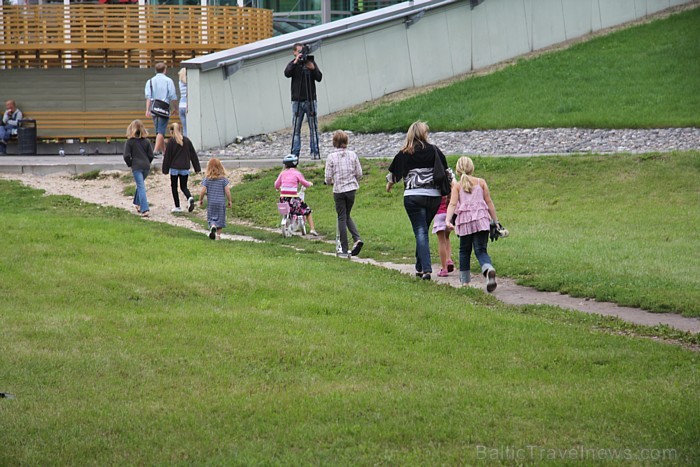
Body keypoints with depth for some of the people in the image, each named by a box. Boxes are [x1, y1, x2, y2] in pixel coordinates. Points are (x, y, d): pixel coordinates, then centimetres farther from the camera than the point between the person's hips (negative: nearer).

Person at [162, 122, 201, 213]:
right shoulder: (187, 140, 4)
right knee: (183, 186, 12)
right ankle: (189, 198, -19)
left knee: (174, 186, 9)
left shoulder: (171, 141, -8)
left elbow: (167, 156, -6)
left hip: (174, 167, -4)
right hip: (185, 168, 4)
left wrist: (165, 169, 1)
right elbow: (193, 155, 9)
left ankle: (177, 207, 7)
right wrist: (197, 168, 14)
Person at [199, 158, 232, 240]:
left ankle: (212, 226, -21)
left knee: (211, 218, 9)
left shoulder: (207, 179, -5)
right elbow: (227, 191, -7)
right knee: (220, 219, 10)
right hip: (221, 202, 0)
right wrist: (229, 201, 5)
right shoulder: (223, 178, -5)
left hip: (211, 202, 0)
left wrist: (201, 200, 9)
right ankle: (218, 235, 9)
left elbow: (203, 191, -7)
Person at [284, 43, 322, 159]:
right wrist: (295, 62, -22)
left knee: (313, 128, -2)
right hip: (297, 100, -1)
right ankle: (295, 153, -2)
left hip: (310, 100, 1)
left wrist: (312, 68, -16)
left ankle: (315, 152, -1)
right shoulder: (293, 64, 6)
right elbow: (287, 73, -13)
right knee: (296, 129, -2)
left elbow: (319, 78, 1)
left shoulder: (311, 63, 9)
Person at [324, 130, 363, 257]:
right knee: (347, 216, 20)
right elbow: (359, 174, 1)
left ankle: (344, 250, 8)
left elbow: (328, 177, -8)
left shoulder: (331, 157, -9)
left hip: (338, 190, -3)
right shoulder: (352, 155, -2)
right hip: (351, 189, 3)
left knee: (342, 218, 6)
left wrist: (330, 182, 15)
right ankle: (357, 238, -3)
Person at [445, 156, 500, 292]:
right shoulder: (481, 182, 10)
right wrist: (495, 220, 14)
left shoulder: (457, 186, 8)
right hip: (481, 220, 0)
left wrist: (448, 220, -14)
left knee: (464, 251, 15)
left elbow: (452, 204, -5)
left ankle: (465, 281, 16)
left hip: (464, 220, 0)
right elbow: (489, 202, 9)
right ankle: (489, 269, -35)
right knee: (481, 250, -4)